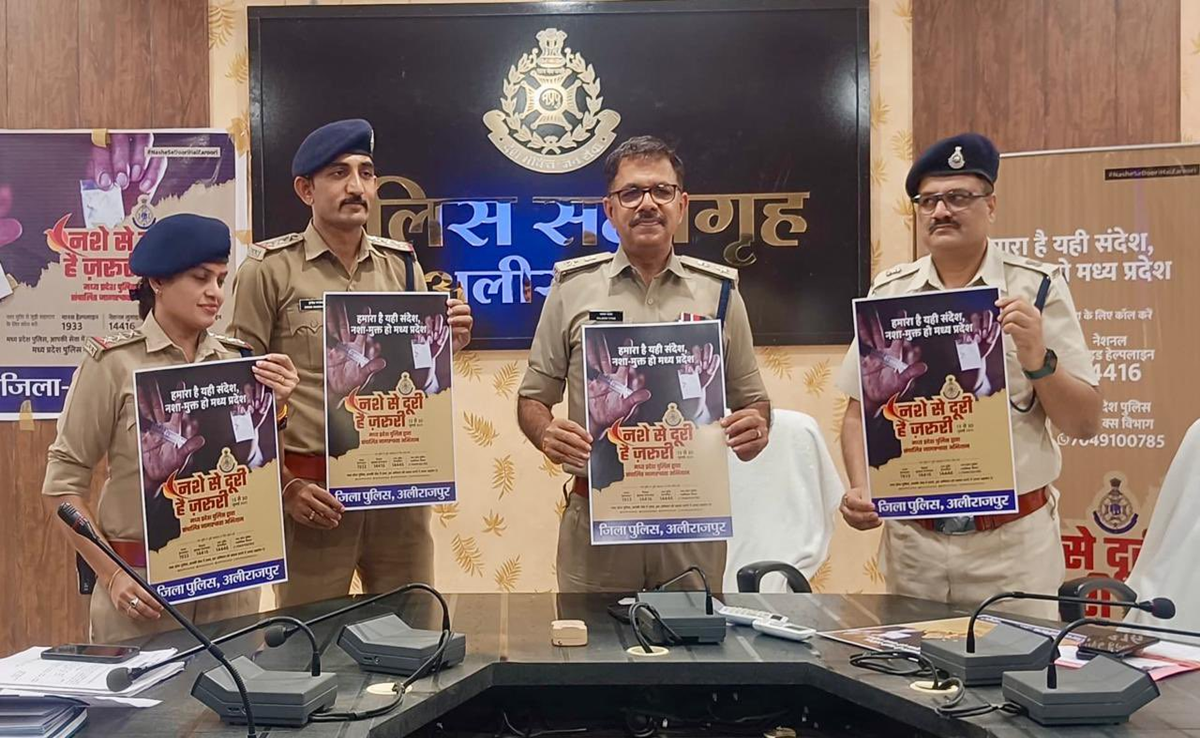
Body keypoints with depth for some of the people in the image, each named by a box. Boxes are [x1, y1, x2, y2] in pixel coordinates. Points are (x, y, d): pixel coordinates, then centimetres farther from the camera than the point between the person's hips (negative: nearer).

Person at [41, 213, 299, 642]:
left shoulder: (238, 361, 3)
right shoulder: (115, 363, -8)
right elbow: (62, 485, -5)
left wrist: (275, 407, -8)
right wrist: (111, 575, -10)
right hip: (143, 585, -3)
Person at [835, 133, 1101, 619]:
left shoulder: (1037, 288, -3)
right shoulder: (889, 292, 4)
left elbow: (1086, 425, -2)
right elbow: (859, 413, 8)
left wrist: (1038, 359, -18)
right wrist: (860, 489, -6)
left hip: (1013, 541, -2)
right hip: (910, 539, 2)